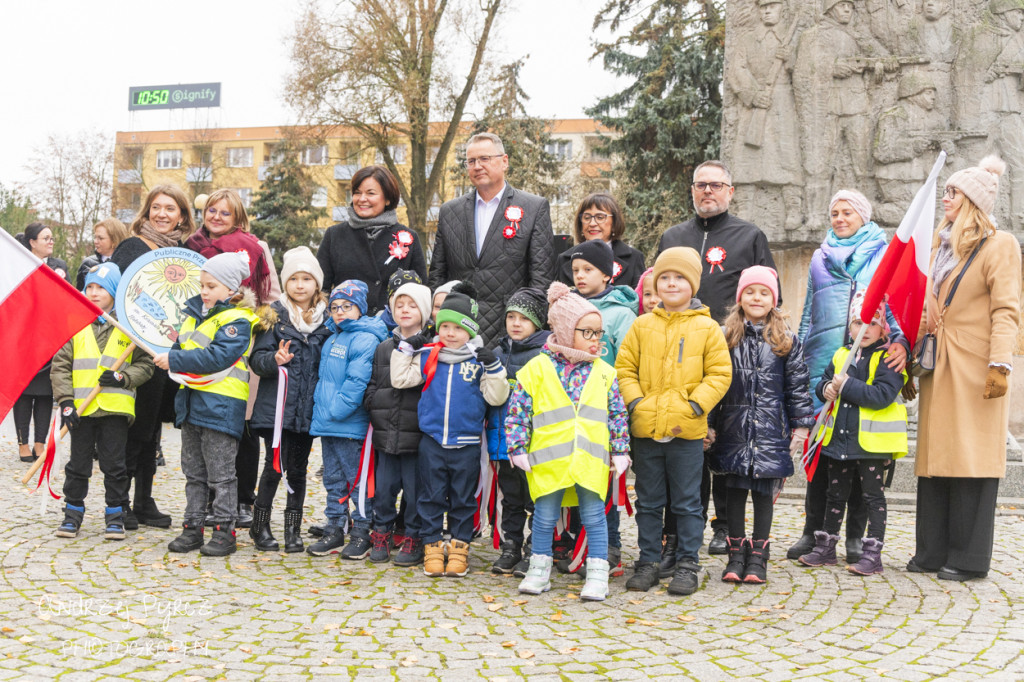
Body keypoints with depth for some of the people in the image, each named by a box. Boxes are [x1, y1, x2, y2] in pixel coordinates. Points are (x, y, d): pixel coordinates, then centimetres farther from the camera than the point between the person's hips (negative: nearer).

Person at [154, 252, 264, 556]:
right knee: (194, 472, 14)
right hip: (191, 402, 8)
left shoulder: (237, 321, -11)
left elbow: (217, 356, -21)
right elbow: (181, 345, 22)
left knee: (221, 474, -1)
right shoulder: (195, 313, 15)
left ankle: (224, 532, 6)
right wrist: (170, 358, 0)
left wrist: (174, 361, -18)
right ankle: (192, 528, 22)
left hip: (221, 405, -8)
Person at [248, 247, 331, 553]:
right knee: (275, 466, -1)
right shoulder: (275, 315, 1)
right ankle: (260, 525, 15)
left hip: (308, 406, 2)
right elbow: (256, 358, -3)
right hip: (276, 404, -2)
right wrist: (275, 359, -22)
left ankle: (293, 529, 18)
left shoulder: (327, 319, 7)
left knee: (298, 469, 8)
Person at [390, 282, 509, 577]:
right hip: (431, 441, 1)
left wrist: (493, 366, -16)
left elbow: (495, 397, -4)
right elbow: (400, 379, 9)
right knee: (431, 497, 8)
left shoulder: (480, 360, -2)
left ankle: (459, 547, 19)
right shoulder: (427, 357, 4)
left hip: (466, 443, -1)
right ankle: (432, 546, 18)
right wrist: (406, 348, 2)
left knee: (463, 499, 8)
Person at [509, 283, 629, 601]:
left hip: (592, 461, 2)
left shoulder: (604, 372, 8)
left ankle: (597, 574, 15)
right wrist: (518, 447, -4)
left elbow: (617, 414, 12)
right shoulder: (537, 368, -1)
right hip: (549, 460, -1)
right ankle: (540, 570, 23)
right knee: (544, 516, 9)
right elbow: (518, 410, -1)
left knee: (594, 517, 5)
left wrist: (620, 450, 7)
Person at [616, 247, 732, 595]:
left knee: (687, 502, 6)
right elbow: (624, 367, 8)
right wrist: (634, 400, -6)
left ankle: (688, 564, 17)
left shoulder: (707, 328, 0)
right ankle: (649, 561, 22)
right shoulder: (642, 326, 6)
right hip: (645, 428, 2)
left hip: (687, 430, -2)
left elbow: (719, 374, 0)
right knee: (648, 501, 11)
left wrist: (695, 405, -11)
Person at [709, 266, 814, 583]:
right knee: (735, 492, 6)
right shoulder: (725, 337, 5)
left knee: (765, 493, 5)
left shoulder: (786, 340, 5)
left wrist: (801, 426, 2)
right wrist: (708, 424, 1)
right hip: (734, 430, 0)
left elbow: (798, 387, 6)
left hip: (771, 432, 0)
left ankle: (758, 557, 15)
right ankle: (736, 556, 16)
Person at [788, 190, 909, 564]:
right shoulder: (820, 258, 19)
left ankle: (855, 536, 8)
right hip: (823, 362, 2)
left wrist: (901, 342, -15)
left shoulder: (885, 255, 11)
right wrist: (797, 361, 14)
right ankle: (814, 531, 10)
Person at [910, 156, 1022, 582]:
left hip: (974, 369, -7)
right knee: (934, 455, 6)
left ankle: (968, 558, 2)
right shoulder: (942, 245, 20)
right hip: (938, 369, 7)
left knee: (971, 458, -5)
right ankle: (932, 552, 12)